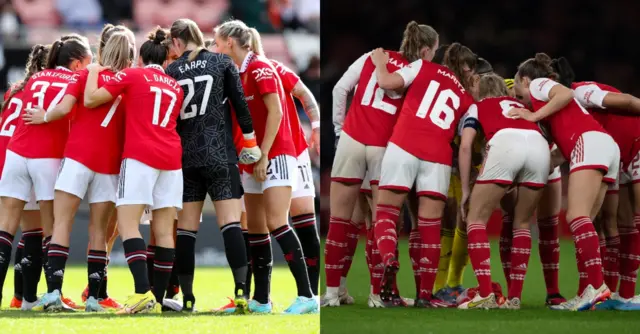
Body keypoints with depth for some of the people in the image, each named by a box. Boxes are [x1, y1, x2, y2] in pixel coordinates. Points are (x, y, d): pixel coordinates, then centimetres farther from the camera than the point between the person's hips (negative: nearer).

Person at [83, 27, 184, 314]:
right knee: (164, 230, 3)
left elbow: (90, 99, 0)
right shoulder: (176, 87, 18)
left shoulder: (131, 76, 3)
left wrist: (93, 73, 18)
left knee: (127, 223, -10)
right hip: (171, 158, 5)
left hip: (140, 155, -5)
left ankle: (143, 292, -26)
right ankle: (157, 299, 0)